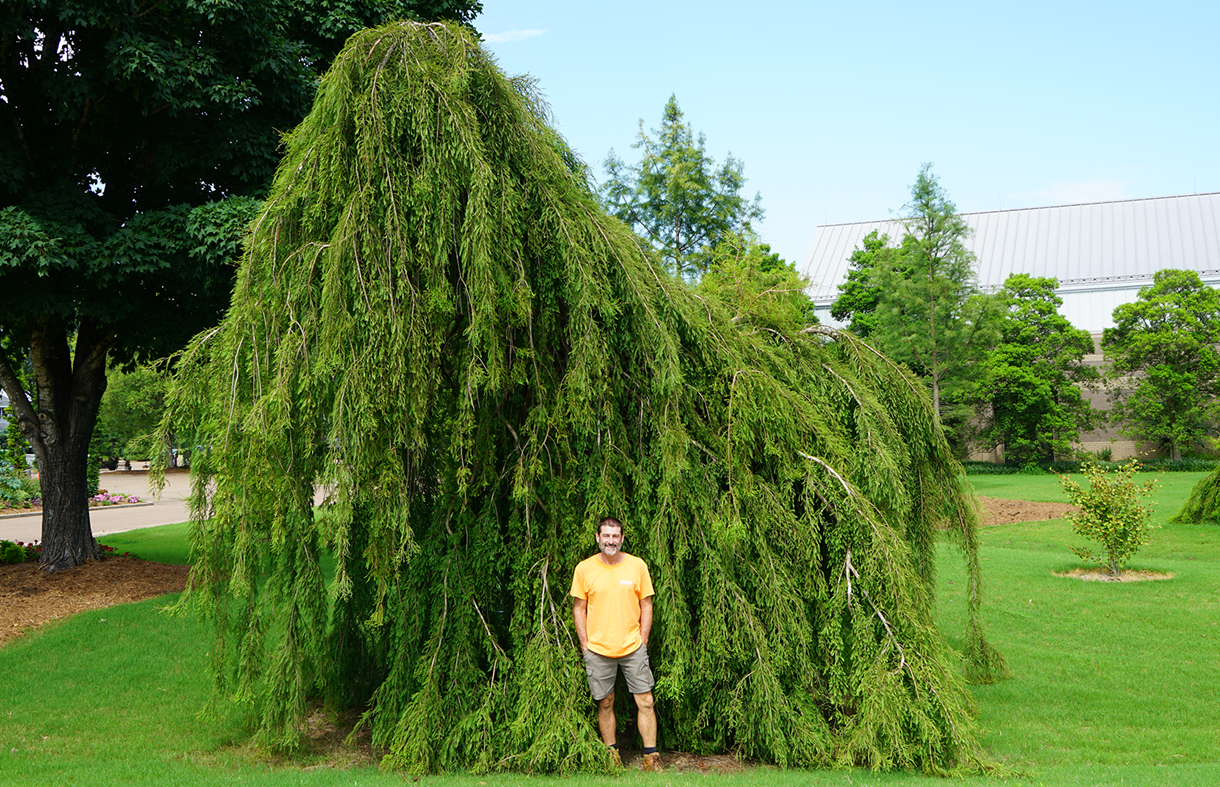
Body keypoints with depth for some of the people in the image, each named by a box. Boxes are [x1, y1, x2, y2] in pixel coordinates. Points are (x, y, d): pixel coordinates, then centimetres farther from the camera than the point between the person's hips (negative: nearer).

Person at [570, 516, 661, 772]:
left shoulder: (637, 565, 1)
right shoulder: (584, 568, 0)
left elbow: (646, 605, 7)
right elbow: (579, 608, 6)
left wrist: (642, 641, 1)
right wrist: (585, 645, 1)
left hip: (633, 648, 0)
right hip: (598, 651, 0)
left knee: (645, 701, -1)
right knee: (605, 703, 8)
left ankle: (651, 758, 8)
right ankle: (611, 757, 21)